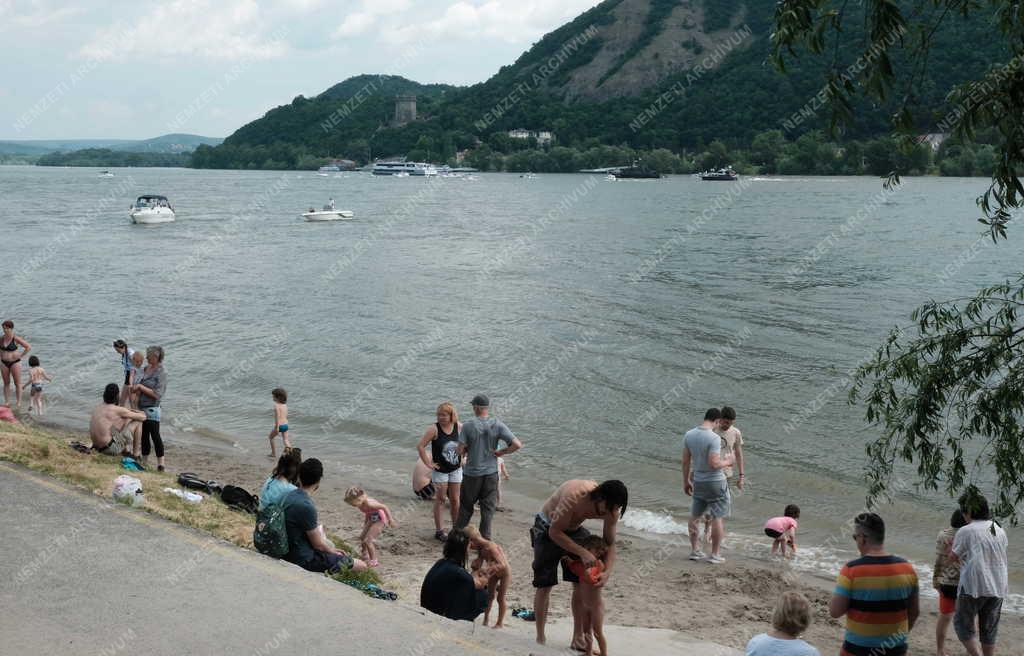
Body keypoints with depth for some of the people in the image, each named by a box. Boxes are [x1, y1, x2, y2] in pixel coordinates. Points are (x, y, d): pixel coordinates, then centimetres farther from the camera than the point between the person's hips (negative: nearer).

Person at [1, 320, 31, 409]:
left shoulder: (16, 339, -14)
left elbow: (29, 347, -14)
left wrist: (21, 356, -12)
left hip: (15, 362, -5)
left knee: (17, 383, 3)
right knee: (6, 383, 10)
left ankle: (18, 402, 9)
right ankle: (7, 402, 16)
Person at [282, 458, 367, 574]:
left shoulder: (290, 495, 0)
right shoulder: (306, 506, -26)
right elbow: (318, 544, -18)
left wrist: (331, 548, 14)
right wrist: (333, 550, 3)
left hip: (289, 552, 9)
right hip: (304, 559, -9)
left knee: (319, 526, 36)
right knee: (362, 566, -8)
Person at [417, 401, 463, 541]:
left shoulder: (459, 427, -6)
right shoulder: (434, 429, -17)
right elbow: (420, 446, -17)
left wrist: (463, 458, 5)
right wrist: (428, 463, -16)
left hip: (456, 470, 3)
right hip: (440, 470, -3)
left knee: (455, 500, 11)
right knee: (440, 500, 2)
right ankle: (438, 531, 11)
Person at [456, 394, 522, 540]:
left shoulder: (468, 426, -13)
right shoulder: (497, 425, -7)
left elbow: (460, 451, -13)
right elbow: (517, 445, -14)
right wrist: (500, 452, -1)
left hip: (472, 474, -1)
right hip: (491, 473, 1)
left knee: (466, 506, 16)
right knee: (488, 508, 12)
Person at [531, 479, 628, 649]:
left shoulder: (611, 509, -21)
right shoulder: (574, 496, -41)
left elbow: (610, 544, -12)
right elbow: (555, 532, -33)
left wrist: (607, 572, -29)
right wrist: (582, 552, -41)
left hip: (573, 529, 5)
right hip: (548, 529, -5)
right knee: (544, 585, -3)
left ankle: (578, 636, 13)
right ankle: (540, 637, 11)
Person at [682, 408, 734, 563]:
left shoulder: (689, 435, -1)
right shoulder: (714, 438, -21)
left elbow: (685, 461, 4)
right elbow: (714, 464, -25)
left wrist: (686, 481, 14)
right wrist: (726, 462, -5)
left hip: (698, 481, 6)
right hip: (715, 482, -6)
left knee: (695, 516, 17)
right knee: (718, 517, 4)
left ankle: (695, 550, 22)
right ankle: (715, 554, 6)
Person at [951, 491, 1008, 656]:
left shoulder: (965, 532, -9)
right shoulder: (1000, 531, 7)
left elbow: (954, 557, 3)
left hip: (973, 586, -5)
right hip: (998, 587, 5)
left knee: (963, 624, 9)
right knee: (989, 629, 16)